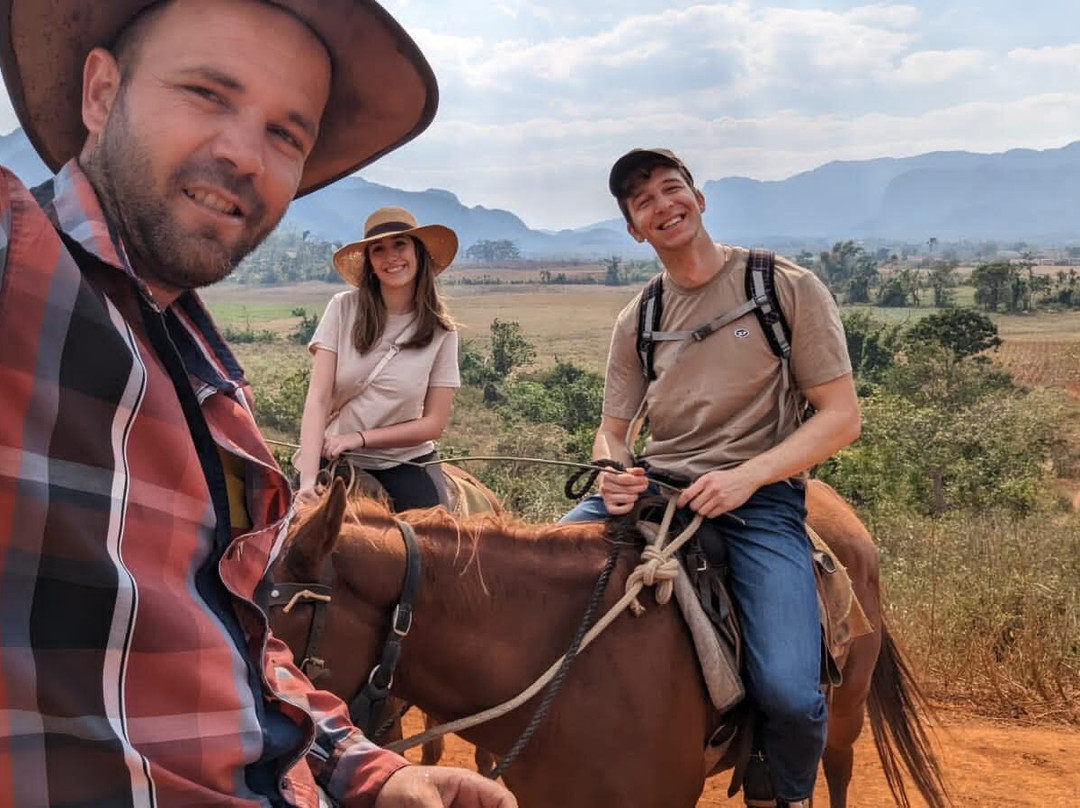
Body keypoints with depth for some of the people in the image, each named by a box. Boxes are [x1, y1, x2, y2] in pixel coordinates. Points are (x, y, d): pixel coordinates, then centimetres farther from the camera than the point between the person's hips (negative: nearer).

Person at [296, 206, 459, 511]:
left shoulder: (441, 332, -2)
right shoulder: (343, 309, -4)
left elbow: (434, 423, -2)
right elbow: (318, 398, -9)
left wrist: (360, 437, -13)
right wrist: (308, 477, -21)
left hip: (405, 463, 1)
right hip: (332, 459, 0)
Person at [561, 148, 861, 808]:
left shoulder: (788, 287, -1)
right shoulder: (637, 320, 11)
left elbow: (842, 417, -4)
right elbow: (614, 430, 16)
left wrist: (745, 477, -18)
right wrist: (613, 471, -9)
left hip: (760, 500, -4)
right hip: (651, 486, 5)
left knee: (788, 692, -24)